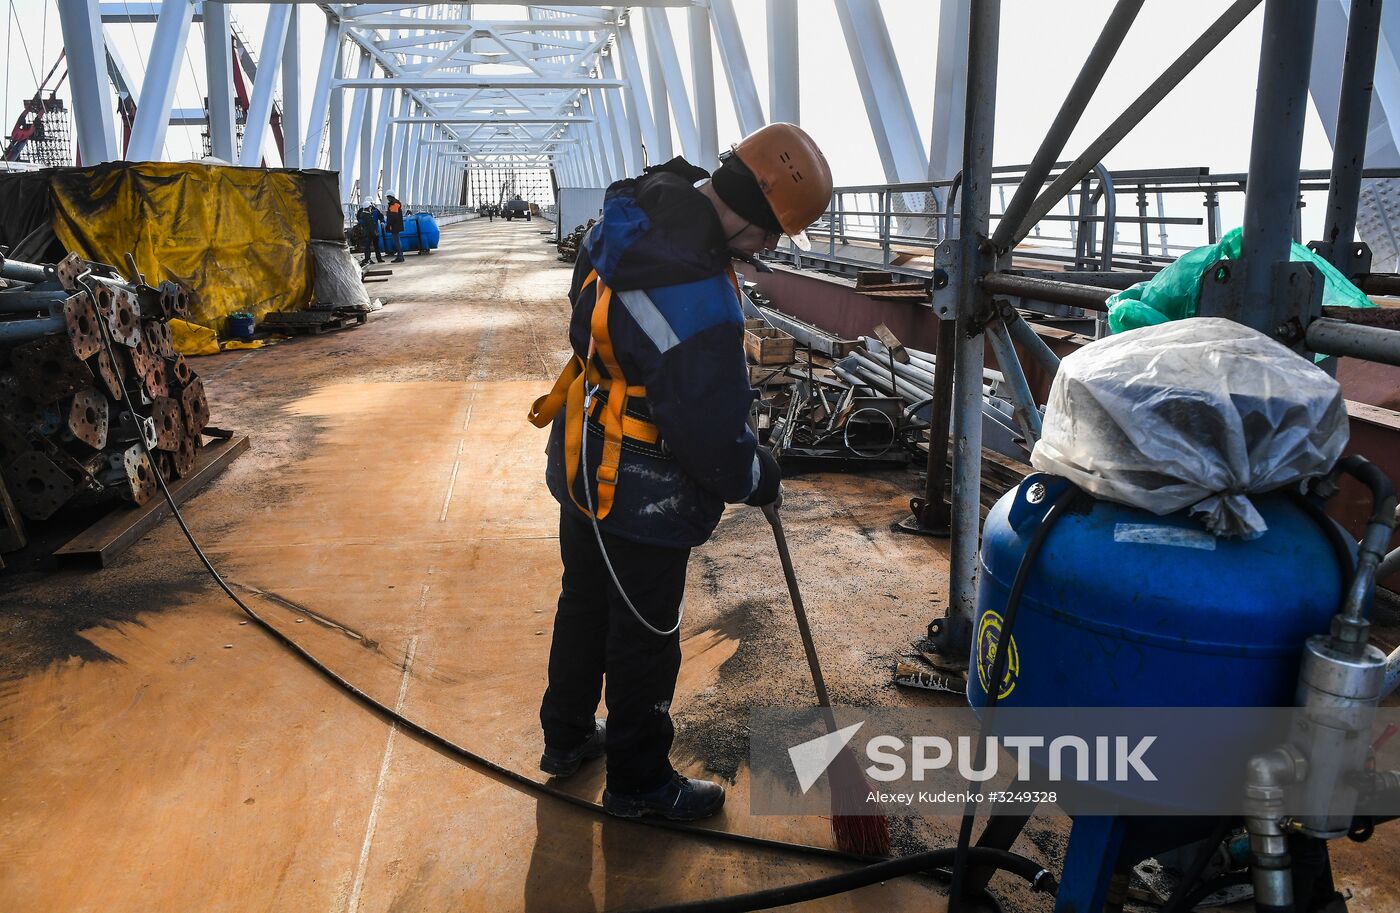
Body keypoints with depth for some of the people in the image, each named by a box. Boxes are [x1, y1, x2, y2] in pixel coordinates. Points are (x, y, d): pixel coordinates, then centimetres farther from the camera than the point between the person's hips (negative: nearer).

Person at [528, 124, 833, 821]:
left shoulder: (642, 209, -3)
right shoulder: (696, 298, -33)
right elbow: (711, 431, -27)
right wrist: (760, 480, -6)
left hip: (585, 467, 9)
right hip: (641, 496, -9)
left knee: (585, 603, 25)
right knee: (645, 637, 10)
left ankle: (567, 737, 46)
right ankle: (638, 782, 30)